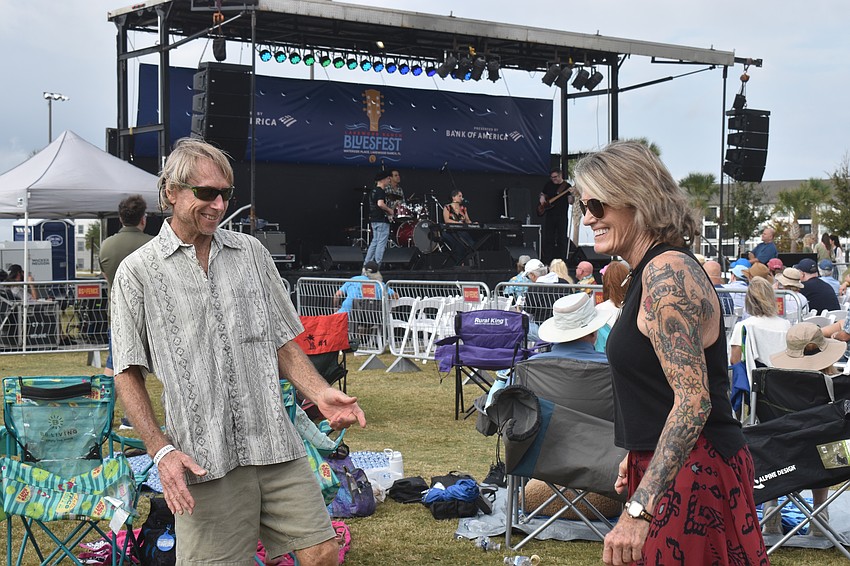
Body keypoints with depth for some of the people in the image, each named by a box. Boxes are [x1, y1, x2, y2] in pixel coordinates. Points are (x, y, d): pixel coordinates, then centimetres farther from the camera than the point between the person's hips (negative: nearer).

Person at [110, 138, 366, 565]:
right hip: (202, 460, -3)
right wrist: (161, 451, -9)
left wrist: (320, 393, 0)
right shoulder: (138, 271, 2)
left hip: (277, 447, 3)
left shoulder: (251, 252, 13)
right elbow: (128, 373, 1)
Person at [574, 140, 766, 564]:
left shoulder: (667, 272, -18)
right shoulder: (652, 271, 12)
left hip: (691, 476, -10)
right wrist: (638, 457, 24)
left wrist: (639, 509, -29)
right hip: (669, 467, 10)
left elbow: (693, 402, -25)